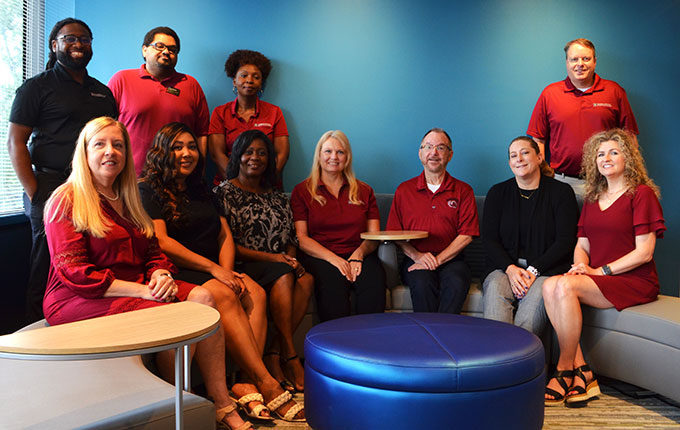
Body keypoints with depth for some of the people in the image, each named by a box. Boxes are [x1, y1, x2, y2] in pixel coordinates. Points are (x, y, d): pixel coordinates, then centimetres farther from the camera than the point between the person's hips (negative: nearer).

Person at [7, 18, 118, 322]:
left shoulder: (103, 92, 20)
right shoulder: (37, 87, 5)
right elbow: (15, 142, -1)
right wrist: (35, 195, -11)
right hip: (52, 187, -4)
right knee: (46, 271, -1)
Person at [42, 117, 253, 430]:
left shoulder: (126, 198, 20)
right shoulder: (66, 201, -5)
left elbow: (153, 251, 19)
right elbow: (75, 274, -15)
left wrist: (161, 275, -7)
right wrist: (141, 290, -21)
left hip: (136, 288, 7)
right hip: (78, 300, -7)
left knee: (202, 297, -19)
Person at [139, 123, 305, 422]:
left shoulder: (200, 190, 24)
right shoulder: (149, 190, 2)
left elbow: (225, 234, 16)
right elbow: (161, 243, -11)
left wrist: (227, 271, -4)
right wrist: (213, 269, -15)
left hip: (215, 272, 6)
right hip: (177, 273, -6)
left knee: (255, 293, -23)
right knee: (223, 296, -33)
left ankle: (248, 384, -35)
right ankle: (267, 384, -35)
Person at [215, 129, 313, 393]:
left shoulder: (277, 198, 22)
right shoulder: (225, 193, 4)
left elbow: (291, 239, 20)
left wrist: (291, 257, -5)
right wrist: (270, 257, -14)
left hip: (279, 263, 5)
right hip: (242, 266, -5)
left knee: (306, 280, -27)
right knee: (284, 276, -33)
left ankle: (274, 354, -26)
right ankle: (290, 357, -30)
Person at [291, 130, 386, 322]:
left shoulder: (364, 191, 19)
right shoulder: (302, 191, 12)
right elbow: (301, 237, 1)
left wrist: (359, 254, -10)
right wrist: (333, 258, -13)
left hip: (357, 256, 2)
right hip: (318, 257, -2)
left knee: (375, 279, -32)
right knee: (333, 283, -36)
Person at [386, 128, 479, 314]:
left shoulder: (463, 191, 10)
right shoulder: (404, 190, 12)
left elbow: (466, 235, 1)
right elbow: (394, 233, 9)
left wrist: (438, 259, -11)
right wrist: (416, 255, -10)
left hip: (450, 259, 0)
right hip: (414, 259, 0)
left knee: (456, 283, -33)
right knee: (423, 283, -33)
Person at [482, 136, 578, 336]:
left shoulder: (561, 192, 5)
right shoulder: (497, 193, 13)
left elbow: (565, 241, -1)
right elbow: (488, 239, 6)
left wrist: (534, 270, -14)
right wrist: (510, 268, -12)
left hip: (546, 267, -2)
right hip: (505, 267, 2)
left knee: (538, 293, -35)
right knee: (495, 288, -31)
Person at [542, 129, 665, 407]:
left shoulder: (642, 194, -2)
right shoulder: (592, 198, 20)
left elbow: (644, 252, -9)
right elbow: (582, 244, 17)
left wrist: (601, 270, -14)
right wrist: (580, 267, -5)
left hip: (635, 281, -6)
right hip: (597, 279, 6)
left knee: (565, 286, -30)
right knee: (550, 286, -24)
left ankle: (565, 371, -18)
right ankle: (582, 371, -23)